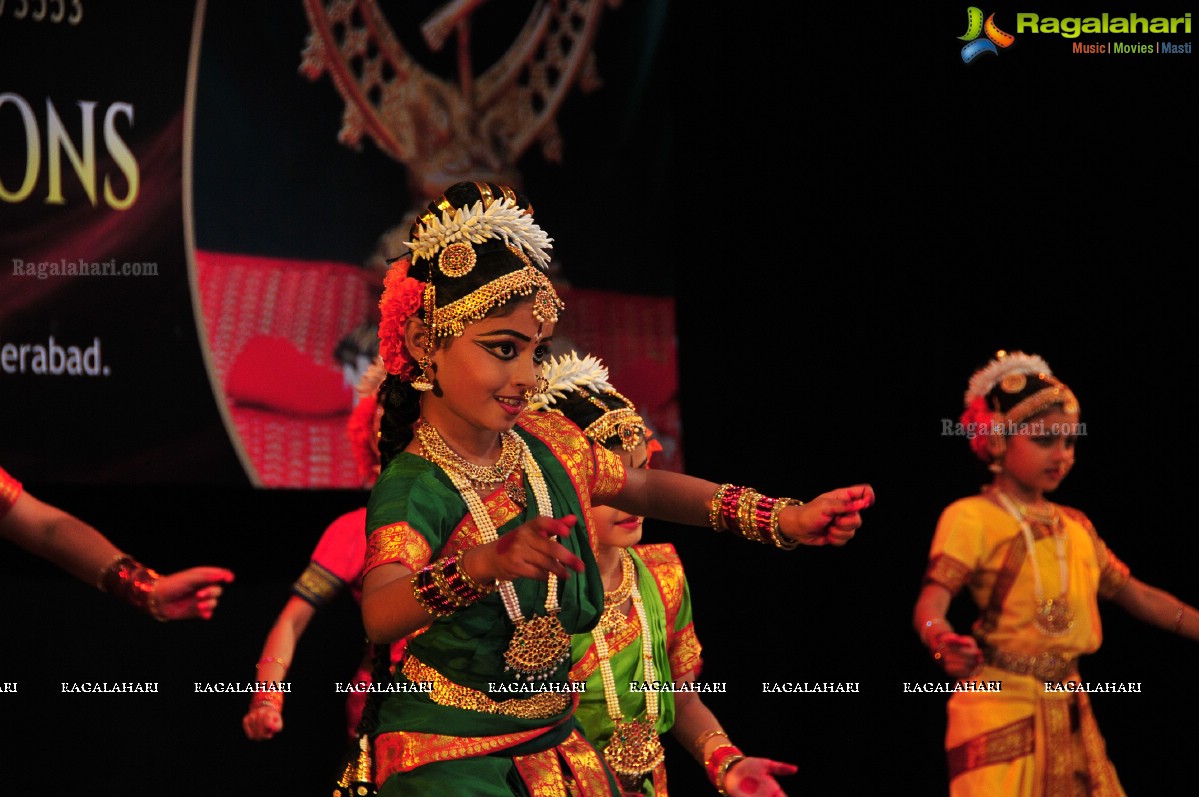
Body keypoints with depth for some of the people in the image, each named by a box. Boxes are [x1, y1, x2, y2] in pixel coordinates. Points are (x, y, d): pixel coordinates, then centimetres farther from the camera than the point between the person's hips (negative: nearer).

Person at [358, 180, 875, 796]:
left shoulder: (547, 443, 1)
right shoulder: (412, 486, -20)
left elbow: (647, 489, 20)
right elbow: (381, 616, -38)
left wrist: (786, 519, 11)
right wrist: (484, 564, -57)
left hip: (553, 745, 7)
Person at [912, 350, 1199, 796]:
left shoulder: (1075, 527, 16)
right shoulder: (972, 518, -5)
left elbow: (1137, 596, 20)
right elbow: (932, 600, -17)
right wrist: (942, 641, -39)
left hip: (1067, 711, 7)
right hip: (1001, 705, -7)